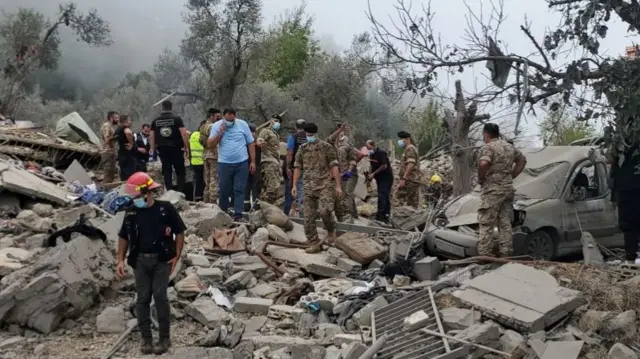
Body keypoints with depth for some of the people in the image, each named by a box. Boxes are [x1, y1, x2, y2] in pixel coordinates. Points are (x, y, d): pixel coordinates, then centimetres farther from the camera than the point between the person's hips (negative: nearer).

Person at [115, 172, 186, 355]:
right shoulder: (131, 212, 1)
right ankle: (146, 338, 17)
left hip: (162, 259, -3)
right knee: (142, 298, 5)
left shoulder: (166, 209, -9)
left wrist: (176, 256, -7)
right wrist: (121, 260, 3)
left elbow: (179, 232, -1)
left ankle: (164, 337, 6)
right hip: (140, 260, 3)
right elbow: (124, 237, 12)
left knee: (159, 295, -8)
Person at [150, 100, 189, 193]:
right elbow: (184, 133, -10)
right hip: (176, 148, -3)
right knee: (180, 172, 4)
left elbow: (152, 136, 8)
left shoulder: (155, 121, 7)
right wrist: (186, 147, -5)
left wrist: (153, 149, 14)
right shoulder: (177, 119, -4)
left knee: (167, 172, 7)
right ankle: (180, 192, -3)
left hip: (162, 149, 3)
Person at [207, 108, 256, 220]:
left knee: (239, 190, 1)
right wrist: (220, 133, -13)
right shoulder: (216, 126, 1)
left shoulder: (243, 124, 0)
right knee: (224, 190, 8)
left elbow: (251, 143, 5)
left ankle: (238, 214, 4)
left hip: (242, 163, 0)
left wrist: (253, 161, 2)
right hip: (224, 164, 1)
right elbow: (209, 145, -2)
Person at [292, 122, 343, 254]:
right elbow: (298, 168, 15)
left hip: (324, 185, -4)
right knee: (308, 217, 1)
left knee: (324, 211, -25)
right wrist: (294, 185, 6)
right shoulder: (302, 149, 11)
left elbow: (334, 167, -2)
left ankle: (331, 231, 3)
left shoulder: (326, 147, 0)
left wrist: (338, 185, -7)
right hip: (308, 188, 4)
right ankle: (315, 244, 12)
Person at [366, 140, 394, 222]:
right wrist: (370, 174, 2)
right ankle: (386, 215, 18)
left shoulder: (381, 153, -18)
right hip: (379, 178, 9)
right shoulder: (371, 154, 8)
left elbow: (384, 166, -22)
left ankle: (381, 215, -17)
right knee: (385, 196, 12)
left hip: (386, 177, -9)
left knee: (382, 195, -15)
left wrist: (373, 173, -18)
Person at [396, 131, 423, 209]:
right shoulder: (412, 148, 23)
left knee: (401, 196, -13)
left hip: (410, 179, -10)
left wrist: (403, 178, -24)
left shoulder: (410, 149, -10)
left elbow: (410, 164, -21)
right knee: (413, 200, 8)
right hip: (414, 179, 10)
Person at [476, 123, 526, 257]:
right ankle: (505, 253, 12)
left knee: (486, 224, -5)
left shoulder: (488, 147, -11)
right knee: (505, 223, 10)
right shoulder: (510, 147, 15)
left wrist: (481, 178, -14)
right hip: (508, 188, 8)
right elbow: (522, 160, 27)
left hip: (492, 189, -8)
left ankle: (484, 255, -7)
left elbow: (483, 164, -30)